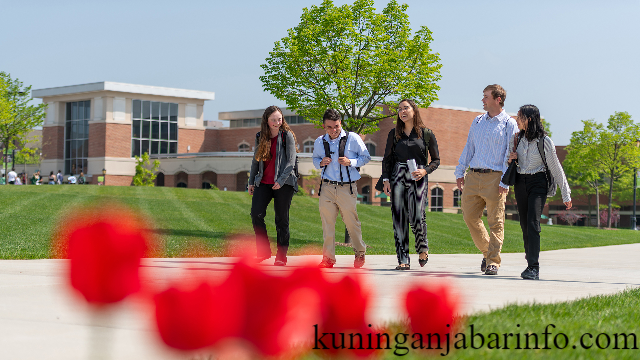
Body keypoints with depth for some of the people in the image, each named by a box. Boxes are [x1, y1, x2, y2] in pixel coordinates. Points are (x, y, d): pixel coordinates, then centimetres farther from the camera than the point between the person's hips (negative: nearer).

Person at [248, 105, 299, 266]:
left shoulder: (287, 135, -4)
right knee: (256, 215, -6)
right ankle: (264, 252, 9)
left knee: (282, 220, 1)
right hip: (263, 183, 4)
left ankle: (281, 256, 9)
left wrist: (281, 180, -19)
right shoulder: (260, 137, 9)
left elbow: (291, 161, -9)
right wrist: (251, 181, 17)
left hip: (283, 184, -4)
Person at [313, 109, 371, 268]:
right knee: (327, 222, 0)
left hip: (347, 188, -2)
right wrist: (320, 163, 0)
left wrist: (351, 162, -12)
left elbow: (366, 157, 5)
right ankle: (328, 257, 7)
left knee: (351, 222, 2)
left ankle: (360, 253, 24)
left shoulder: (353, 138, -1)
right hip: (327, 188, 2)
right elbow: (315, 159, 23)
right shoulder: (319, 142, 7)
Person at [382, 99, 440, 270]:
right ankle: (403, 260, 0)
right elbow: (387, 158, 14)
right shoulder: (394, 134, 12)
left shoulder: (426, 134, 5)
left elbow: (436, 160, 9)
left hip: (418, 179, -2)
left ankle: (423, 248, 17)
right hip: (398, 177, 2)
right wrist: (386, 179, 3)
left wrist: (425, 171, -9)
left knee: (416, 217, -13)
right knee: (399, 218, -4)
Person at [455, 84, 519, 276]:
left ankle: (493, 262, 2)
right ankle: (487, 251, 23)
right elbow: (469, 147, 19)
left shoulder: (509, 124, -1)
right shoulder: (478, 121, 16)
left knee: (495, 222, -4)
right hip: (473, 176, 6)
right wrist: (460, 172, 13)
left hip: (494, 178, -5)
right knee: (470, 217, 4)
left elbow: (510, 154, -5)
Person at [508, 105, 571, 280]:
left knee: (533, 223, -17)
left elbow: (556, 168, -5)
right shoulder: (519, 138, 7)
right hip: (520, 182, 5)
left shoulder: (544, 141, -9)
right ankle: (530, 262, 21)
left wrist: (566, 195, -3)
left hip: (537, 183, -5)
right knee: (524, 224, 6)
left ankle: (533, 268, -20)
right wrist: (511, 158, -2)